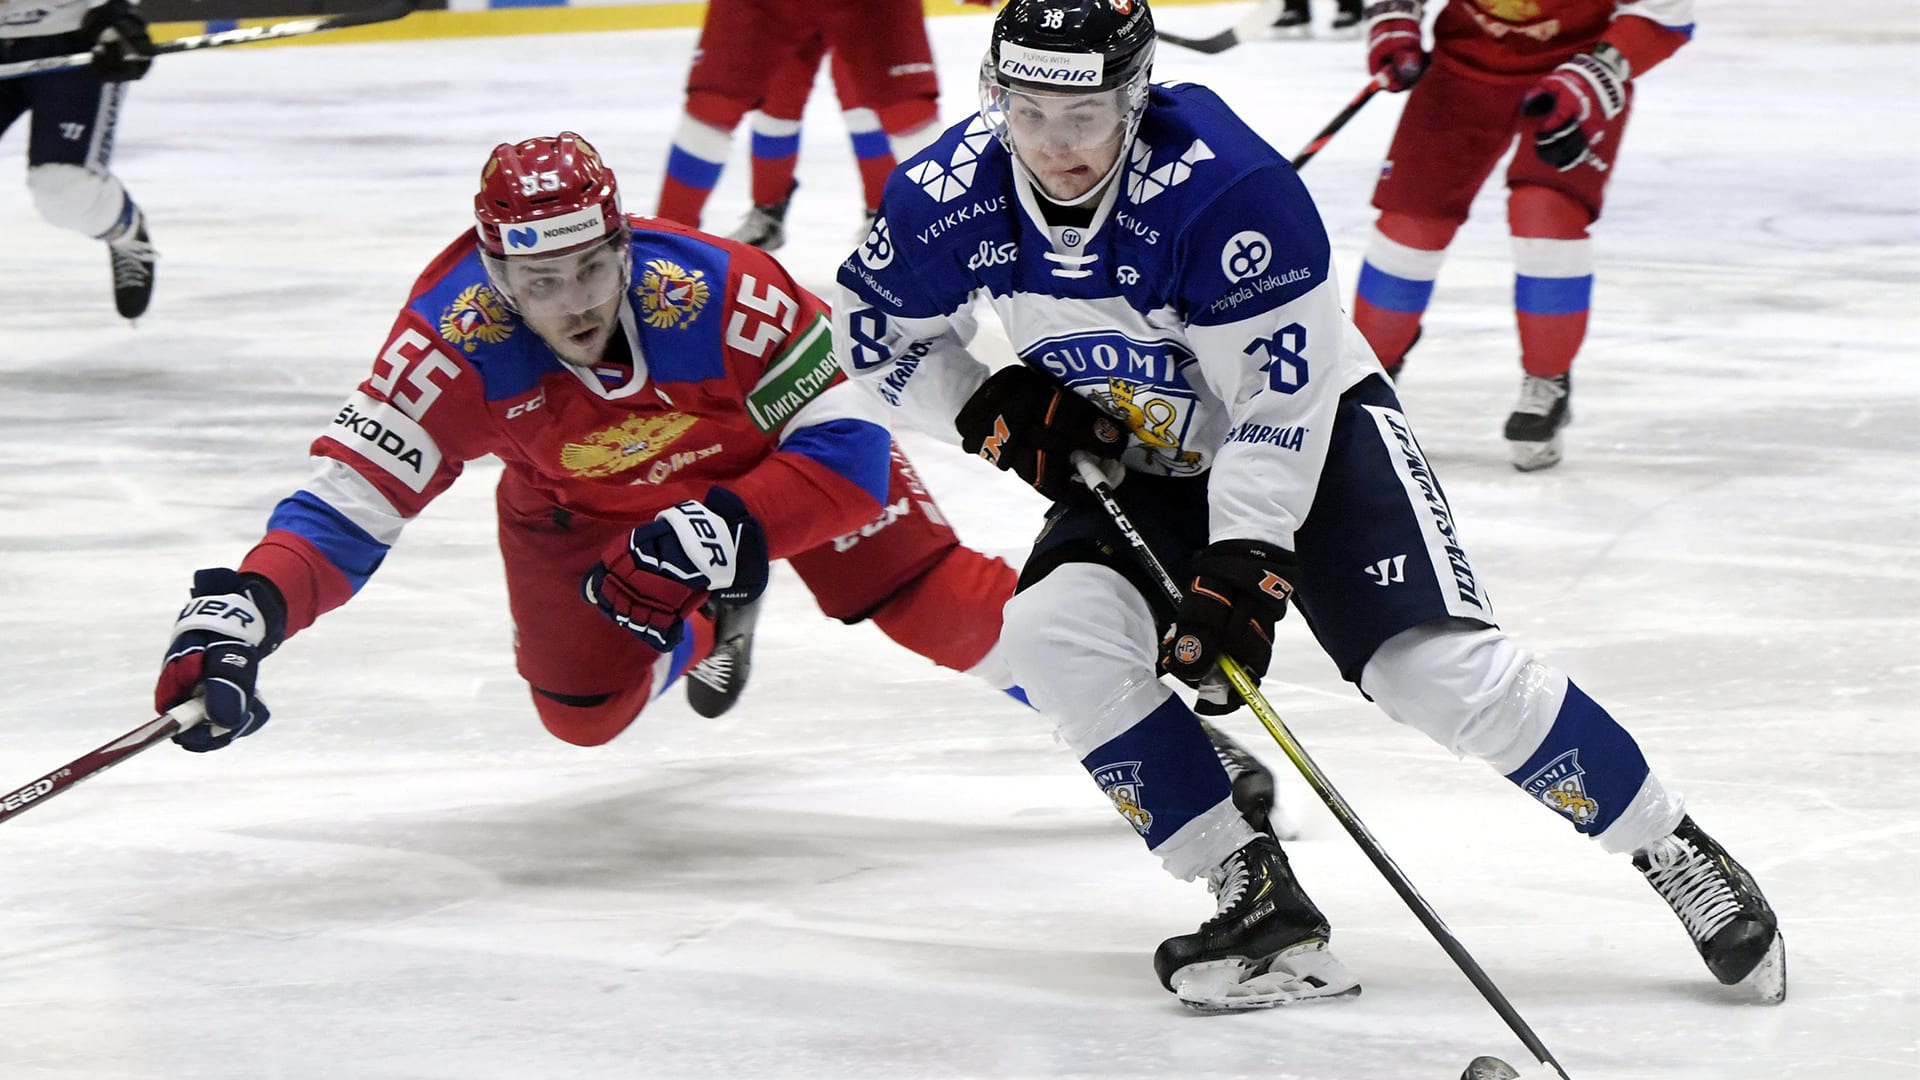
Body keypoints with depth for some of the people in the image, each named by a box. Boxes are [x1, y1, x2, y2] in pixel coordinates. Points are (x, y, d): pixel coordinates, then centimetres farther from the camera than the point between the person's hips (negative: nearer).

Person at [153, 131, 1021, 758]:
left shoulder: (716, 290, -41)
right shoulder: (453, 341, -37)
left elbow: (847, 448, -34)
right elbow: (349, 497, -36)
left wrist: (721, 532, -47)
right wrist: (245, 609, -53)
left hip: (765, 440, -2)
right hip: (581, 501, 2)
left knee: (936, 604, -9)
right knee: (583, 715, 2)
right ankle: (703, 630, 32)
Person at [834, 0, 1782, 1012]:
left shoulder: (1225, 185, -32)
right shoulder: (951, 195, -17)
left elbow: (1282, 393, -27)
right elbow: (875, 331, 1)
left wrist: (1243, 568, -32)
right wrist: (995, 408, -14)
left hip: (1311, 433, -5)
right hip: (1136, 467, 5)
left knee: (1444, 672, -20)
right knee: (1052, 635, -21)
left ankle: (1675, 850, -2)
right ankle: (1261, 901, -13)